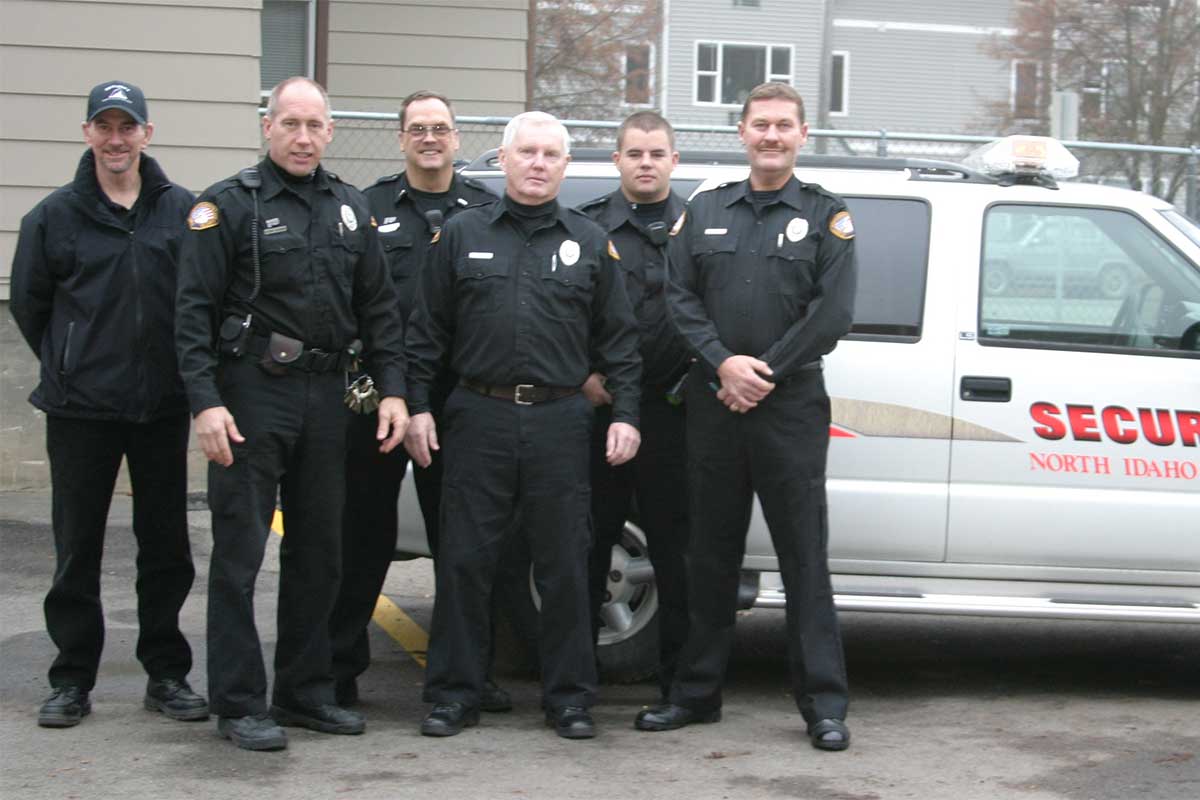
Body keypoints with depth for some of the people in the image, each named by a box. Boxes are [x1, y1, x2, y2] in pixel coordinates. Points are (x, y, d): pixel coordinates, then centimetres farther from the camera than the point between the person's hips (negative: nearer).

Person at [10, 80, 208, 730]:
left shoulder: (183, 211, 1)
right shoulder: (55, 215, 1)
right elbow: (27, 303, 9)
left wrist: (179, 370, 6)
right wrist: (69, 366, 9)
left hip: (163, 408, 1)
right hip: (80, 409, -1)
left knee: (166, 547, 7)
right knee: (77, 549, 5)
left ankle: (166, 675, 18)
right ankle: (72, 681, 14)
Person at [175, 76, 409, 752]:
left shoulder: (351, 209, 11)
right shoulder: (230, 204, -4)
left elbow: (379, 308, 13)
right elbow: (195, 310, -9)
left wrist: (392, 388, 3)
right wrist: (206, 401, -18)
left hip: (326, 394, 6)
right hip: (251, 394, -5)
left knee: (320, 551, 11)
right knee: (240, 552, -2)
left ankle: (306, 692, 22)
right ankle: (239, 704, 4)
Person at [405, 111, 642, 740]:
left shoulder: (589, 243, 10)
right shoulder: (462, 234, 9)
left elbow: (619, 339, 10)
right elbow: (426, 331, 8)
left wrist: (624, 415, 1)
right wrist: (418, 406, 1)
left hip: (559, 422, 0)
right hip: (479, 417, 0)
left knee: (565, 564, 3)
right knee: (464, 561, 2)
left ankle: (569, 699, 13)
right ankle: (453, 695, 12)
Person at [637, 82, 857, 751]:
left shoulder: (826, 216, 4)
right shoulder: (706, 211, 13)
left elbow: (833, 313, -5)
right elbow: (680, 298, 6)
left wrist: (765, 372, -11)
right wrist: (723, 364, -10)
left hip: (791, 406, -3)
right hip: (713, 404, 3)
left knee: (805, 557, -3)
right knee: (711, 552, 9)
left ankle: (825, 704, 2)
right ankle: (698, 691, 19)